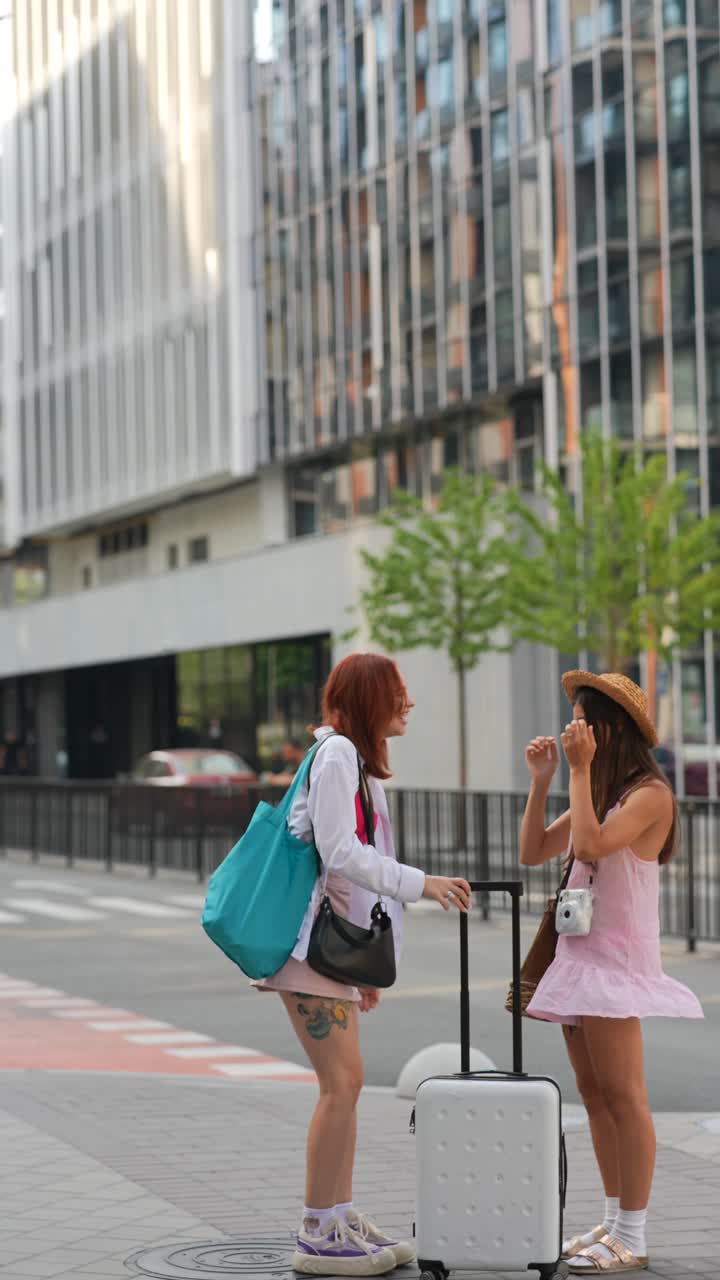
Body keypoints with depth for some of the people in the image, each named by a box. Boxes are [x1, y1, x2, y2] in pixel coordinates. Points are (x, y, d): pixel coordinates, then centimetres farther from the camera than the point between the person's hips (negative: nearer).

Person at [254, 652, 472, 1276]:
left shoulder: (360, 761, 19)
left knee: (344, 1082, 10)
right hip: (310, 939, -10)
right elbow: (338, 851, -19)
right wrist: (419, 883, -21)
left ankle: (342, 1221, 16)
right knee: (342, 1081, -11)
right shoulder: (336, 753, -11)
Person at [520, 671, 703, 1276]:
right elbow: (533, 852, 13)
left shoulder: (649, 793, -10)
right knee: (593, 1091, 10)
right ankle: (614, 1222, 17)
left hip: (618, 955, -9)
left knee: (622, 1094, -9)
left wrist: (582, 769, -18)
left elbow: (592, 845, -25)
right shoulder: (597, 792, 16)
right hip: (579, 951, 9)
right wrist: (542, 781, 6)